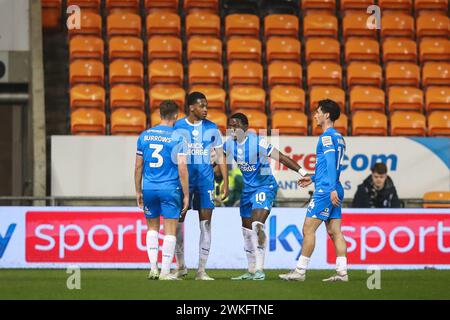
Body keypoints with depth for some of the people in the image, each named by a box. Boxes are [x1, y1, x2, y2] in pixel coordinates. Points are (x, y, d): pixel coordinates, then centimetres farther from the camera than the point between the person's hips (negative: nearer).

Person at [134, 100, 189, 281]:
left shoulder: (144, 135, 5)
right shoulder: (178, 138, -7)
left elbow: (138, 166, 8)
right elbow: (182, 168, -10)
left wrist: (138, 191, 16)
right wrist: (186, 195, -4)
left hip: (149, 188, 4)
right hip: (170, 189, -4)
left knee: (152, 228, 18)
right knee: (170, 231, 3)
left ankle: (153, 267, 9)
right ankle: (165, 272, 2)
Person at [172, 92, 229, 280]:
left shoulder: (212, 128, 5)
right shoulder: (177, 128, 0)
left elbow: (220, 157, 9)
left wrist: (225, 182, 3)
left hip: (205, 178, 1)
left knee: (206, 221, -2)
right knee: (179, 220, 0)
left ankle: (201, 270, 2)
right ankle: (181, 266, 16)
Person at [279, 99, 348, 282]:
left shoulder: (327, 136, -11)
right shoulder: (338, 137, 18)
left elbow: (330, 163, -19)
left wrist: (331, 189, -25)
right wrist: (313, 178, 32)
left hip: (325, 191, -9)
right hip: (333, 192, 9)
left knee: (308, 229, -5)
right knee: (334, 232, 6)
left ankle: (300, 271, -4)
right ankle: (342, 272, 1)